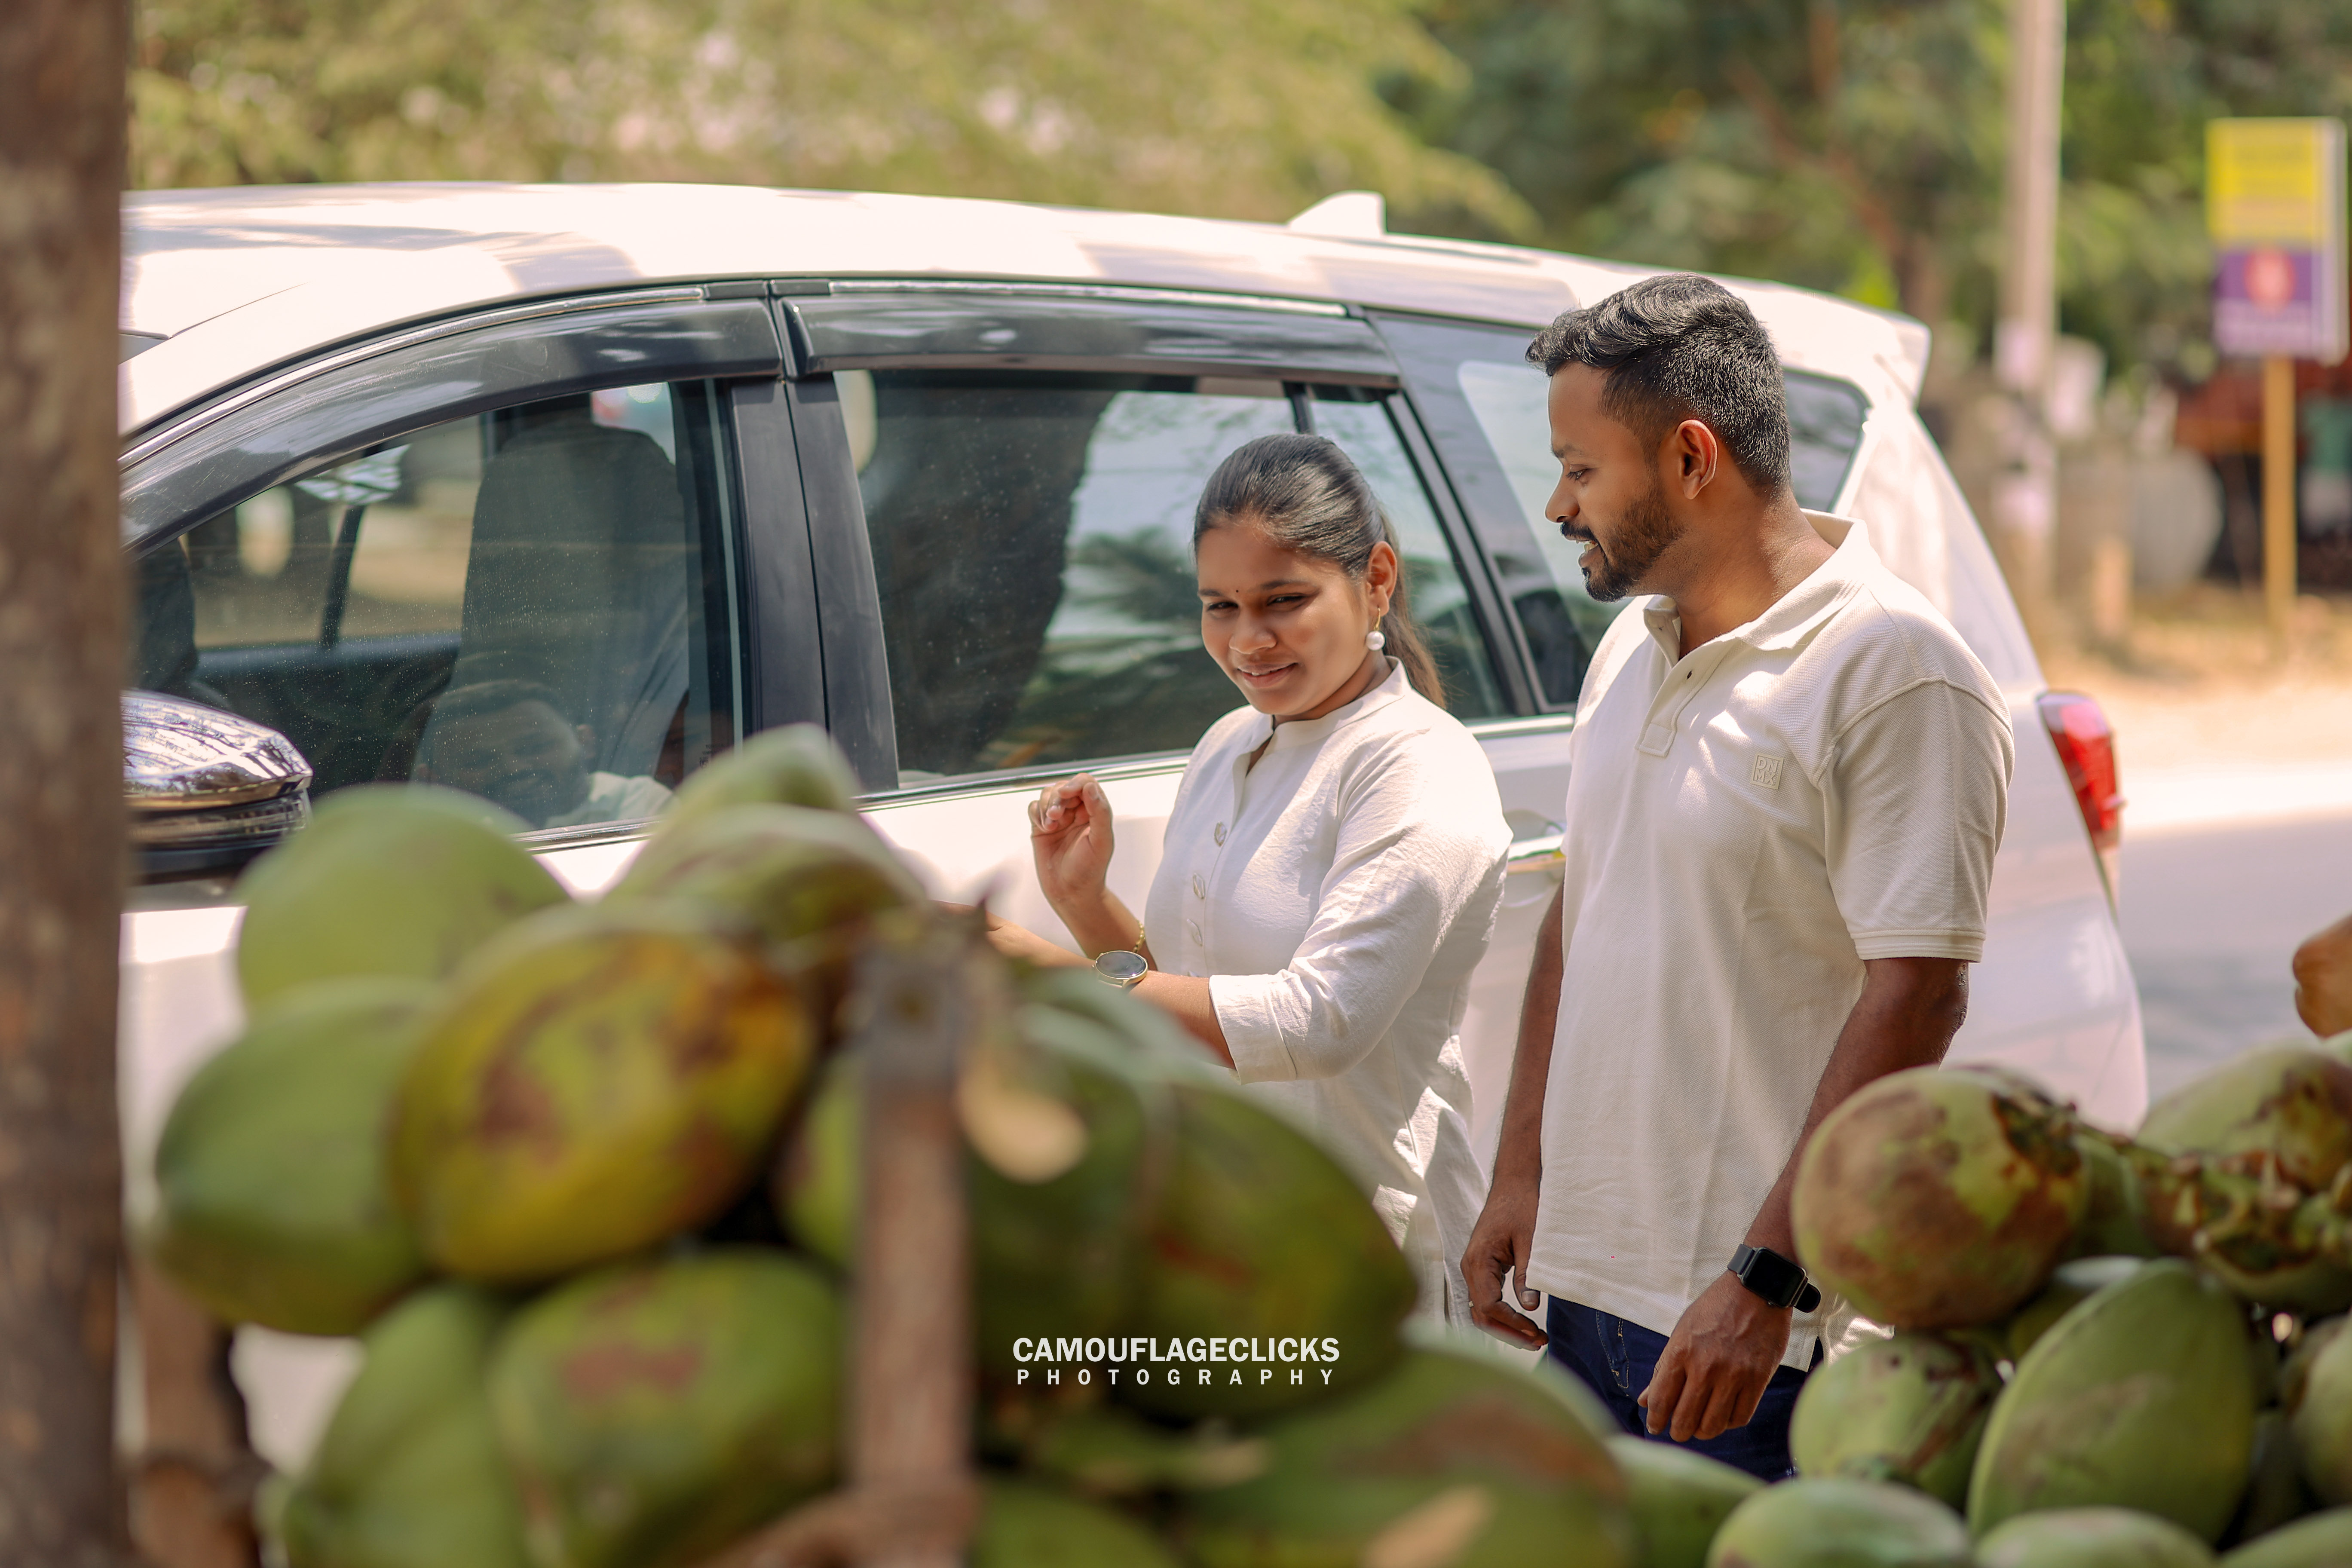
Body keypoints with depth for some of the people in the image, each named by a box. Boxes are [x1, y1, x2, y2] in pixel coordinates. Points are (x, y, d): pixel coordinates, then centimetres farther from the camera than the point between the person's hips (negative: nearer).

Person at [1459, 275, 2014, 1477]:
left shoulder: (1897, 676, -13)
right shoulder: (1629, 650, 13)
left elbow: (1917, 996, -18)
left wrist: (1765, 1282, -22)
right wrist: (1520, 1177, 13)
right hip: (1586, 1280, 8)